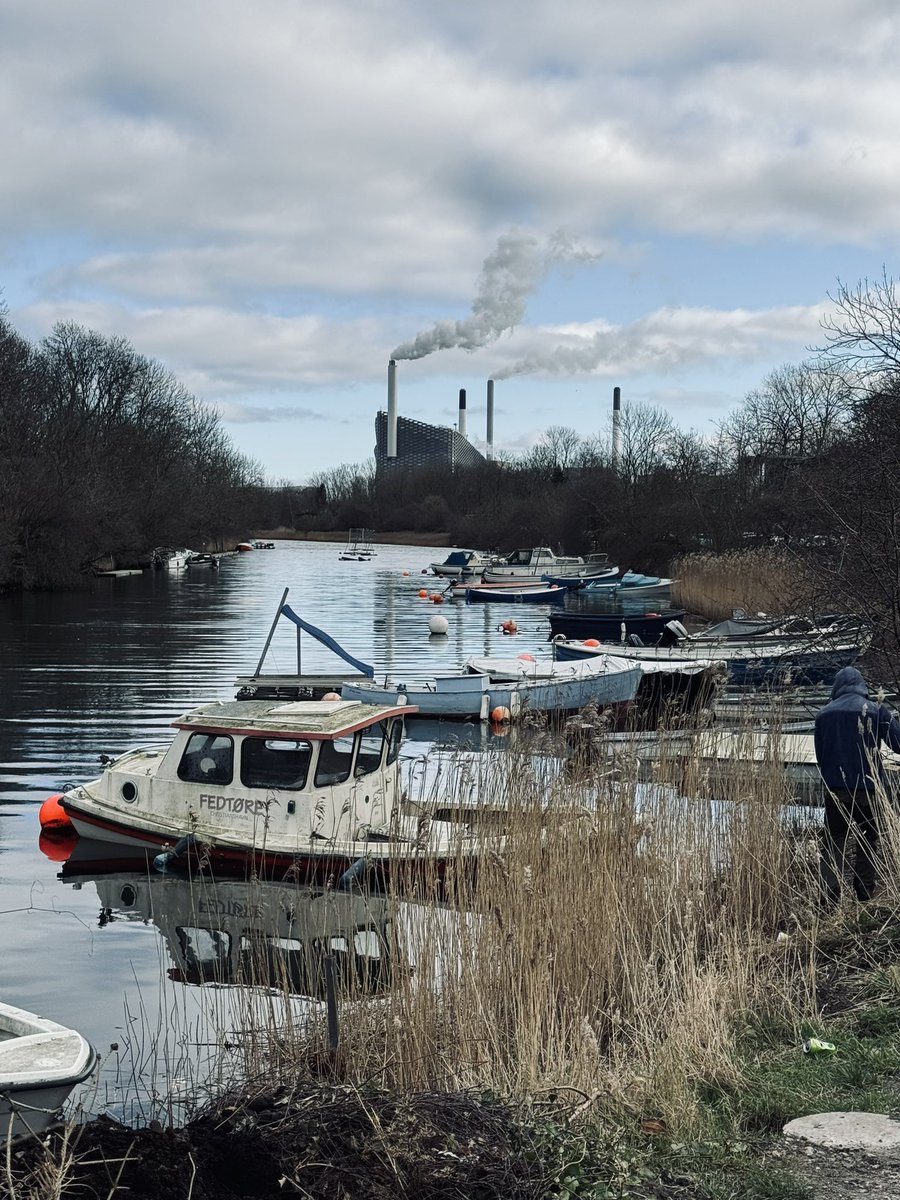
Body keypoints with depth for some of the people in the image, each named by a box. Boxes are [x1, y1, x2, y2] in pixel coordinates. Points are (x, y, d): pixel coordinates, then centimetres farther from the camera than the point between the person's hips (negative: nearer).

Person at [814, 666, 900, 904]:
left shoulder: (824, 714, 3)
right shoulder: (876, 710, -6)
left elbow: (820, 754, 9)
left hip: (835, 790, 2)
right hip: (869, 788, -1)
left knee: (834, 842, 6)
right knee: (869, 841, 13)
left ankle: (830, 897, -7)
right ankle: (864, 894, 11)